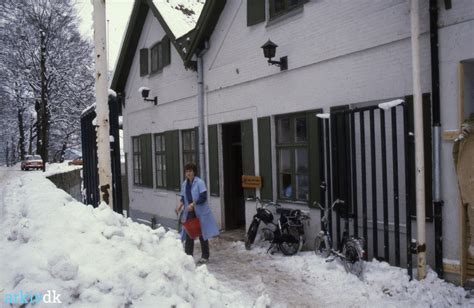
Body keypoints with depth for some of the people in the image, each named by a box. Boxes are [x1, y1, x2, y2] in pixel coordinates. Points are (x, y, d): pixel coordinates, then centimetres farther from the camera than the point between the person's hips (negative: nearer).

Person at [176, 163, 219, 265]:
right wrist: (180, 205, -4)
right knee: (189, 234, 4)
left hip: (200, 213, -5)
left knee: (202, 235, 5)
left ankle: (205, 257, 17)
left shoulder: (199, 182, -12)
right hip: (189, 213, 5)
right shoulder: (184, 184, 7)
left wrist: (193, 204, -25)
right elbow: (183, 198, 14)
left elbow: (203, 197, -18)